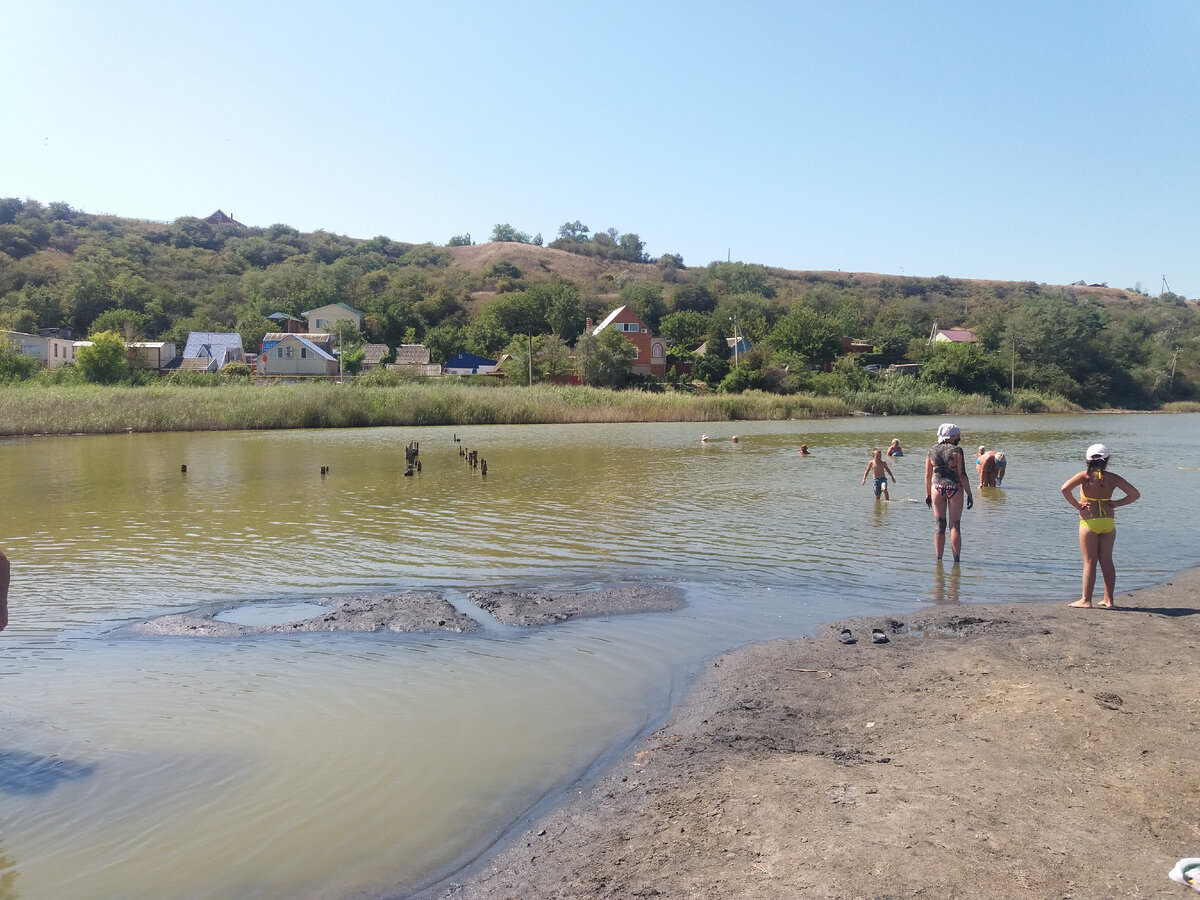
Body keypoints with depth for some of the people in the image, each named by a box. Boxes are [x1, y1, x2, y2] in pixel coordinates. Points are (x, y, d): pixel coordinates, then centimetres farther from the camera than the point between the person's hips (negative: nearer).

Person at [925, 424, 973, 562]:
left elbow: (927, 476, 6)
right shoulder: (956, 451, -9)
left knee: (940, 525, 9)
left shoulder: (931, 451, 4)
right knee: (954, 526, 3)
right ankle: (956, 559, 5)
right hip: (955, 488, -3)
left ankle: (939, 559, 11)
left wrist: (928, 494, 14)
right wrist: (969, 494, -4)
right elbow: (962, 475, -10)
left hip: (937, 488, 3)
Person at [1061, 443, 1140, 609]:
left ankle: (1086, 600, 3)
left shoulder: (1085, 476, -8)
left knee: (1089, 562, 1)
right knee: (1106, 561, 11)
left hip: (1089, 522, -3)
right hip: (1108, 521, 3)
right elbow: (1135, 494, 1)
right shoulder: (1113, 478, 1)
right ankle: (1108, 599, 15)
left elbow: (1065, 489, -21)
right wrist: (1117, 503, 5)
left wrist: (1076, 504, -10)